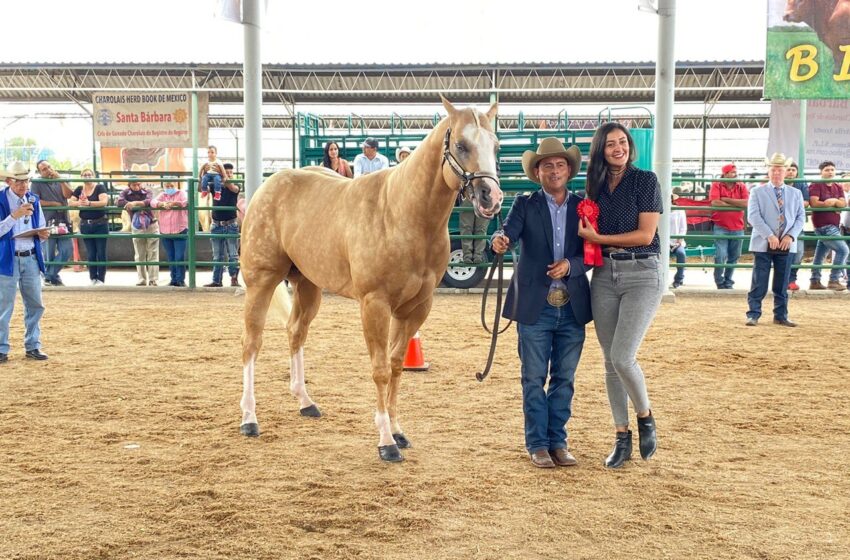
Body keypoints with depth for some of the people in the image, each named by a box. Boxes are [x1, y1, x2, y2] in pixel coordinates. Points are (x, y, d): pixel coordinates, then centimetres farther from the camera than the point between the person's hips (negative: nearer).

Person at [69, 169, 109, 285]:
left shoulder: (100, 187, -5)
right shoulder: (79, 189, 9)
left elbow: (104, 202, -20)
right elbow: (70, 203, 3)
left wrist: (89, 203, -32)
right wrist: (79, 203, -19)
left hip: (100, 224, -4)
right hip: (85, 225, 4)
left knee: (101, 252, -2)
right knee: (90, 254, 7)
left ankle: (101, 279, 4)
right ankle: (93, 278, 15)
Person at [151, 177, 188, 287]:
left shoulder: (181, 193, 3)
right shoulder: (162, 195, 12)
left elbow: (186, 202, -17)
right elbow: (153, 202, -6)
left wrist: (173, 203, -32)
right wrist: (162, 204, -26)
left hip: (180, 231, -4)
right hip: (165, 232, 4)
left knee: (179, 257, -8)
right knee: (170, 258, 10)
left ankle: (181, 280, 0)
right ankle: (174, 279, 17)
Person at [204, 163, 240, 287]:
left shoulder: (235, 186, 0)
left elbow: (232, 187, -23)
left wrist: (222, 174, -34)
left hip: (231, 225, -2)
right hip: (217, 225, 2)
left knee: (233, 254, -5)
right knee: (217, 256, 8)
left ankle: (234, 278, -2)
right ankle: (216, 281, 12)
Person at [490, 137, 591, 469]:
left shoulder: (582, 207, 7)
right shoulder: (525, 205, 2)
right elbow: (509, 232, -16)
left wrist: (570, 265, -18)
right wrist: (500, 240, -39)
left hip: (573, 308, 2)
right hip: (534, 306, -2)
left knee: (564, 378, 9)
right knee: (534, 379, 3)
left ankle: (557, 441, 20)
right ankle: (537, 445, 13)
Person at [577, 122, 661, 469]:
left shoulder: (646, 180, -4)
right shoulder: (596, 186, 11)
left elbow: (645, 234, -10)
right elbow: (588, 235, 13)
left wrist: (598, 238, -10)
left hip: (641, 274, -5)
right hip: (604, 276, 5)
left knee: (622, 357, -15)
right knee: (610, 362, 7)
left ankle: (645, 416, 13)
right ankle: (621, 437, 17)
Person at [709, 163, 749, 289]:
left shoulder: (741, 186, 6)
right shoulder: (717, 185, -1)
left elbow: (747, 203, -10)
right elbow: (715, 203, -16)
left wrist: (726, 200, -11)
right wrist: (736, 204, -7)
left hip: (737, 228, 3)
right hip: (721, 227, -3)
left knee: (734, 257, 10)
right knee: (721, 256, -9)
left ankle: (728, 282, 24)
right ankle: (720, 283, 7)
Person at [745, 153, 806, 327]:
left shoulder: (795, 193, 12)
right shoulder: (757, 192, 3)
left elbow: (801, 217, 8)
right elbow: (753, 216, -7)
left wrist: (791, 236, -8)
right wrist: (769, 236, -16)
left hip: (786, 245, 3)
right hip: (763, 245, -3)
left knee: (782, 284, 8)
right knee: (759, 283, -3)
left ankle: (781, 316, 15)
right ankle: (753, 315, 2)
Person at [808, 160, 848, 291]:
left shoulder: (838, 187, 15)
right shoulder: (816, 185, -5)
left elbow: (843, 204, 3)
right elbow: (814, 203, -17)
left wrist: (834, 201, -19)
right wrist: (832, 204, -10)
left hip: (833, 225, 8)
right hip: (824, 225, -8)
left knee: (821, 253, 12)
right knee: (843, 250, -14)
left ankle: (815, 281, 18)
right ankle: (833, 280, -9)